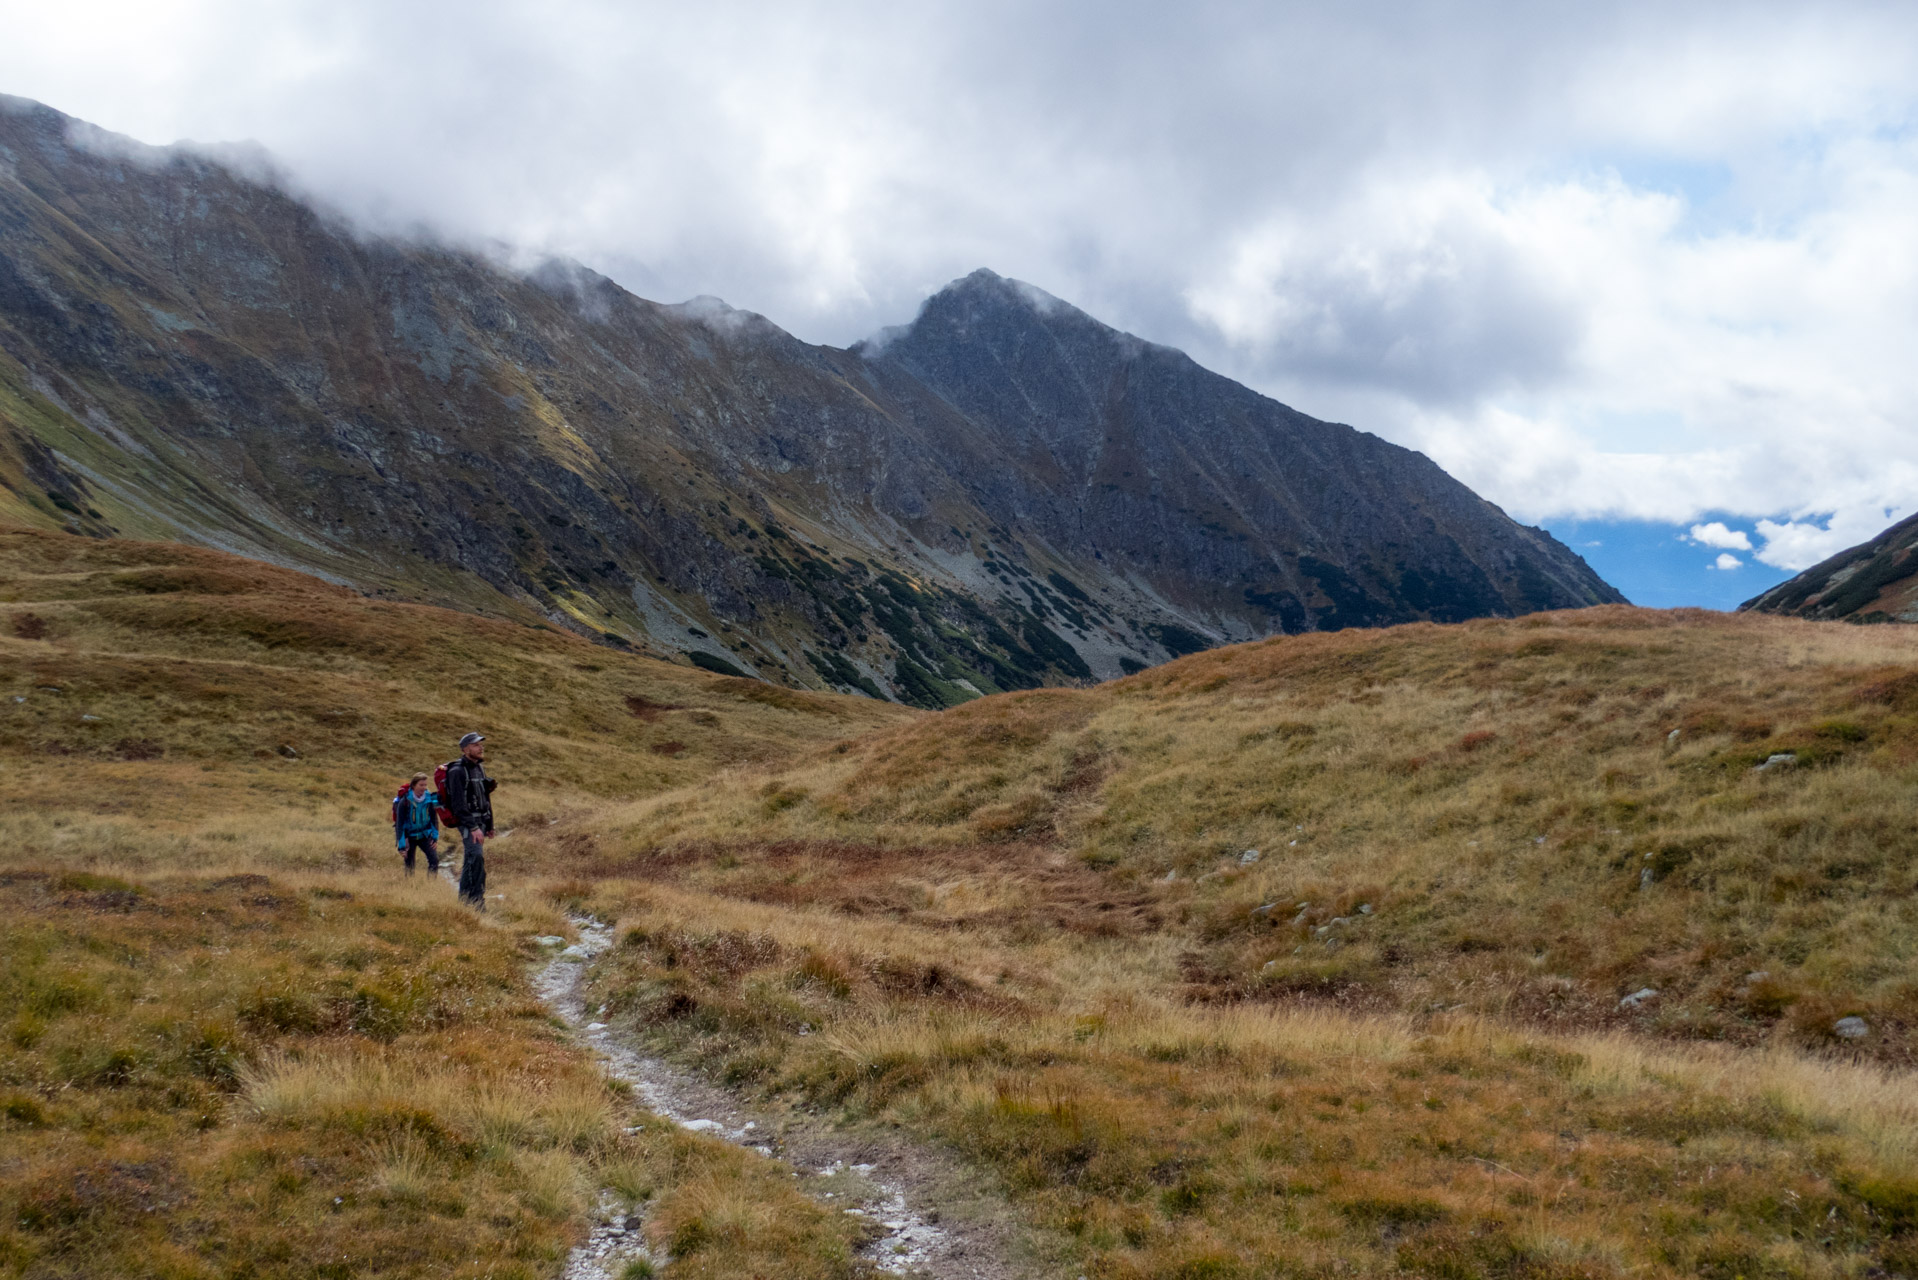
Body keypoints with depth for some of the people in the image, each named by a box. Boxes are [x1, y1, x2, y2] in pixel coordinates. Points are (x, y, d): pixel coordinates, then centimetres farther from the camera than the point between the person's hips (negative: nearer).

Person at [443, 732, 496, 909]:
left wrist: (489, 825, 20)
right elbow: (459, 803, -20)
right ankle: (477, 898, -19)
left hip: (480, 821, 9)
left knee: (471, 861, 12)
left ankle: (464, 899, 18)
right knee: (476, 856, -21)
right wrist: (473, 828, -24)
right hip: (467, 821, -9)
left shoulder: (479, 768, 14)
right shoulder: (457, 771, -14)